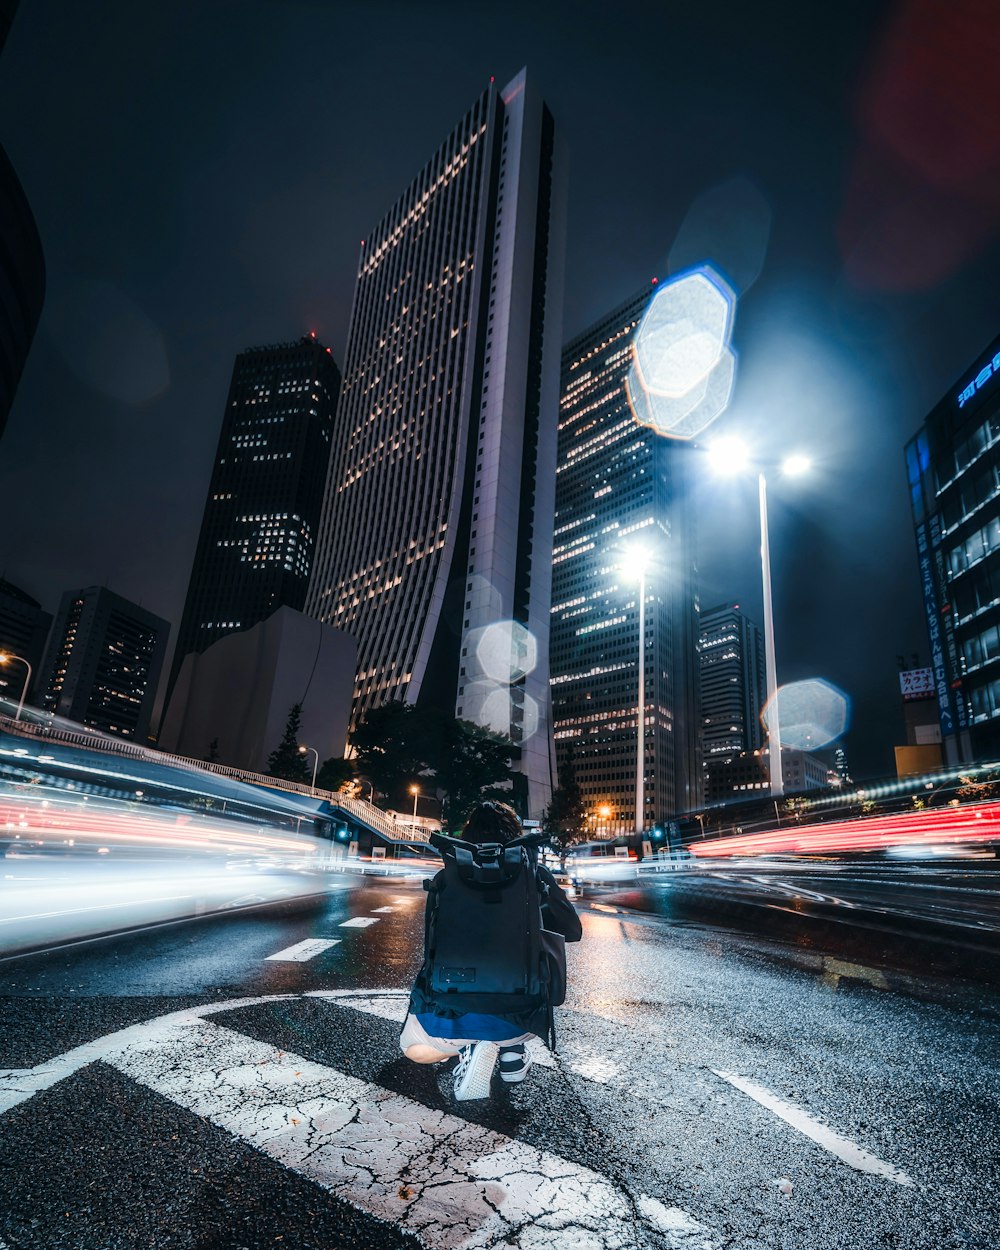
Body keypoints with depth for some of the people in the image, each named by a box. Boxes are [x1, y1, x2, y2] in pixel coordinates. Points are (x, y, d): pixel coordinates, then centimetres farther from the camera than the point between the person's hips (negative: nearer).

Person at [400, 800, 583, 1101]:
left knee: (415, 1048, 32)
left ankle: (473, 1045, 1)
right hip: (517, 1015, 2)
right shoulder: (536, 875, 1)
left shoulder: (446, 878, 3)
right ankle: (511, 1046, 11)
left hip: (451, 1013, -2)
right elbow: (572, 931, 11)